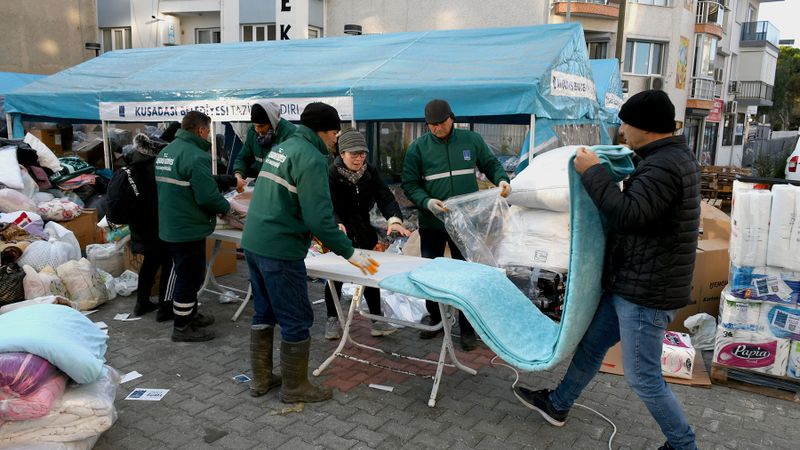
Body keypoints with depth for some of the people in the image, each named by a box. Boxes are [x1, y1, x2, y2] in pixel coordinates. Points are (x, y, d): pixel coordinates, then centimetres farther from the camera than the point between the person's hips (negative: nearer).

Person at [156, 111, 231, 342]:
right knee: (189, 276, 3)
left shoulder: (165, 151, 11)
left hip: (170, 225, 10)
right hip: (189, 228, -10)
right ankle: (182, 328, 14)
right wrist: (225, 207, -7)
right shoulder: (195, 156, -21)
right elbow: (208, 196, -27)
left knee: (186, 273, 23)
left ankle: (190, 314, 37)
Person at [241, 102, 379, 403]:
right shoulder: (311, 158, -14)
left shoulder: (282, 148, 15)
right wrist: (349, 253, -12)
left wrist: (320, 237, 24)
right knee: (297, 320, 4)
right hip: (280, 250, -9)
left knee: (264, 313, 19)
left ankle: (261, 378, 31)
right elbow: (319, 216, -21)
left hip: (253, 242, 10)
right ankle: (295, 387, 18)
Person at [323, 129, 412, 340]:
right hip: (338, 234, -4)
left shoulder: (370, 171, -8)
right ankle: (332, 319, 21)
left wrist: (394, 220, -37)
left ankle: (377, 319, 17)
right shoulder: (331, 174, -19)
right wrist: (337, 225, -52)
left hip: (363, 231, 4)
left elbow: (385, 196, -17)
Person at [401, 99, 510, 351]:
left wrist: (501, 179, -8)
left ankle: (467, 328, 15)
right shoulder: (418, 147, -2)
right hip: (431, 223, 1)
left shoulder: (471, 140, 2)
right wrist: (427, 202, -20)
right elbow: (410, 184, -2)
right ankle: (434, 319, 33)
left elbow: (490, 164, 13)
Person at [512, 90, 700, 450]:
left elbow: (627, 215, -30)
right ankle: (557, 405, 37)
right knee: (591, 344, 21)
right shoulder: (675, 157, 11)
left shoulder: (663, 165, -23)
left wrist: (593, 172, -21)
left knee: (642, 377, 3)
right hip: (629, 285, 11)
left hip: (646, 293, -11)